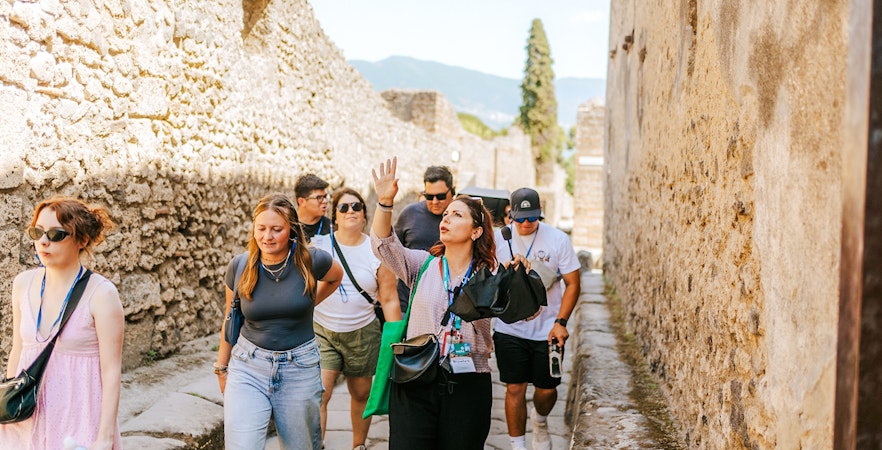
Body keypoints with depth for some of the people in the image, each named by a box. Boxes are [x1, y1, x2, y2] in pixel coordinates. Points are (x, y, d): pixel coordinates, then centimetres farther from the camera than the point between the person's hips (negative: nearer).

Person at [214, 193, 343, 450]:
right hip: (248, 367, 0)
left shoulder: (310, 261, -11)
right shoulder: (240, 266, -6)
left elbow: (336, 277, 14)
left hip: (300, 369, 0)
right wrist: (222, 367, 14)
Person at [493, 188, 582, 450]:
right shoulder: (499, 239, -5)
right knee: (515, 388, 2)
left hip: (548, 331, 0)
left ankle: (539, 421, 42)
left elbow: (572, 283, -4)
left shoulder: (558, 239, -6)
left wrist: (561, 322, -12)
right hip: (509, 329, 0)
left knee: (547, 389, 9)